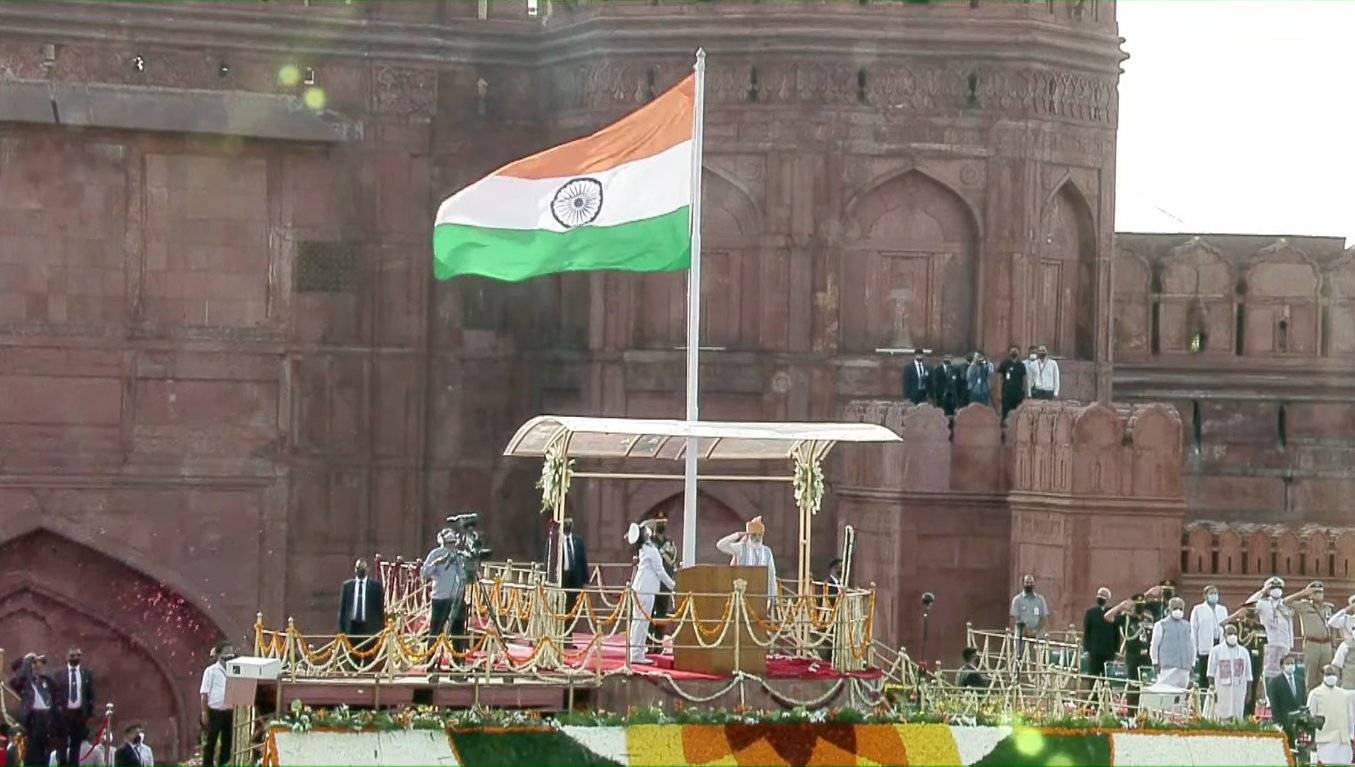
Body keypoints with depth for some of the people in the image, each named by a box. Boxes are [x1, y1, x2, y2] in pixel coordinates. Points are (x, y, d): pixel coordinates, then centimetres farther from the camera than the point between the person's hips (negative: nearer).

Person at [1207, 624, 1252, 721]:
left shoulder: (1243, 651, 13)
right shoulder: (1216, 650, 3)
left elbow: (1248, 676, 14)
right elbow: (1211, 673, 0)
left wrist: (1248, 692, 9)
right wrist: (1212, 690, -8)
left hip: (1239, 691, 3)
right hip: (1222, 690, -3)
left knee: (1237, 718, 0)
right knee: (1223, 719, -7)